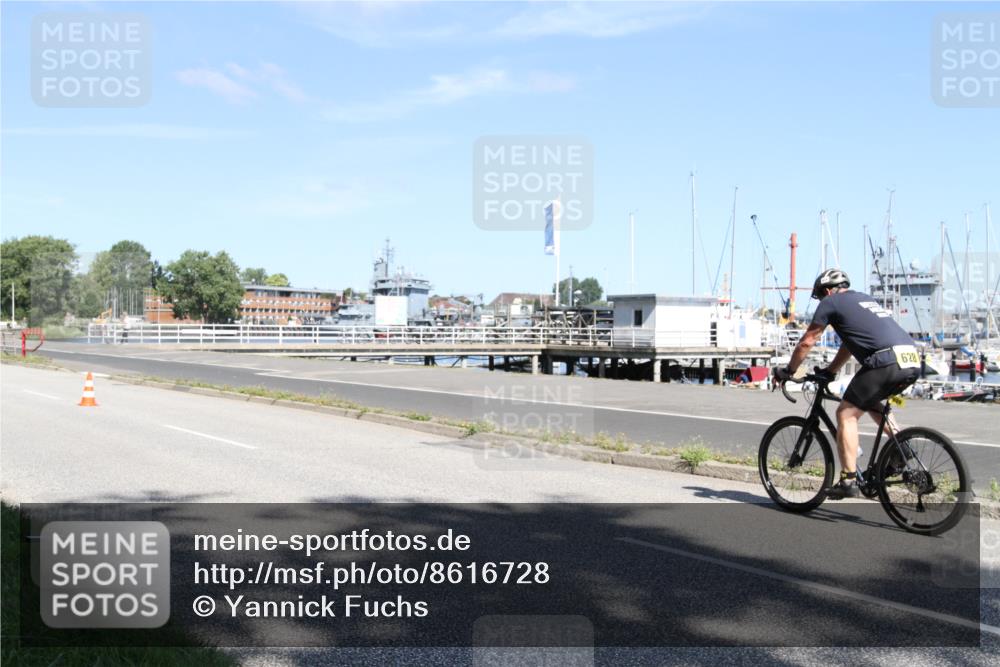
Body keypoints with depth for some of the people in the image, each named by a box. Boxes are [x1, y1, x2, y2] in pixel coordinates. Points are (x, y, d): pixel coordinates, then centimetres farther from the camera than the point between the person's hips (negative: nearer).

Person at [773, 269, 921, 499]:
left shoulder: (831, 302, 9)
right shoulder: (864, 299, 31)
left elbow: (807, 342, 12)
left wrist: (788, 371, 23)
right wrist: (830, 371, 45)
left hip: (887, 362, -8)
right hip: (912, 362, 8)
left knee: (847, 413, -1)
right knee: (869, 401, 31)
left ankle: (849, 480, -8)